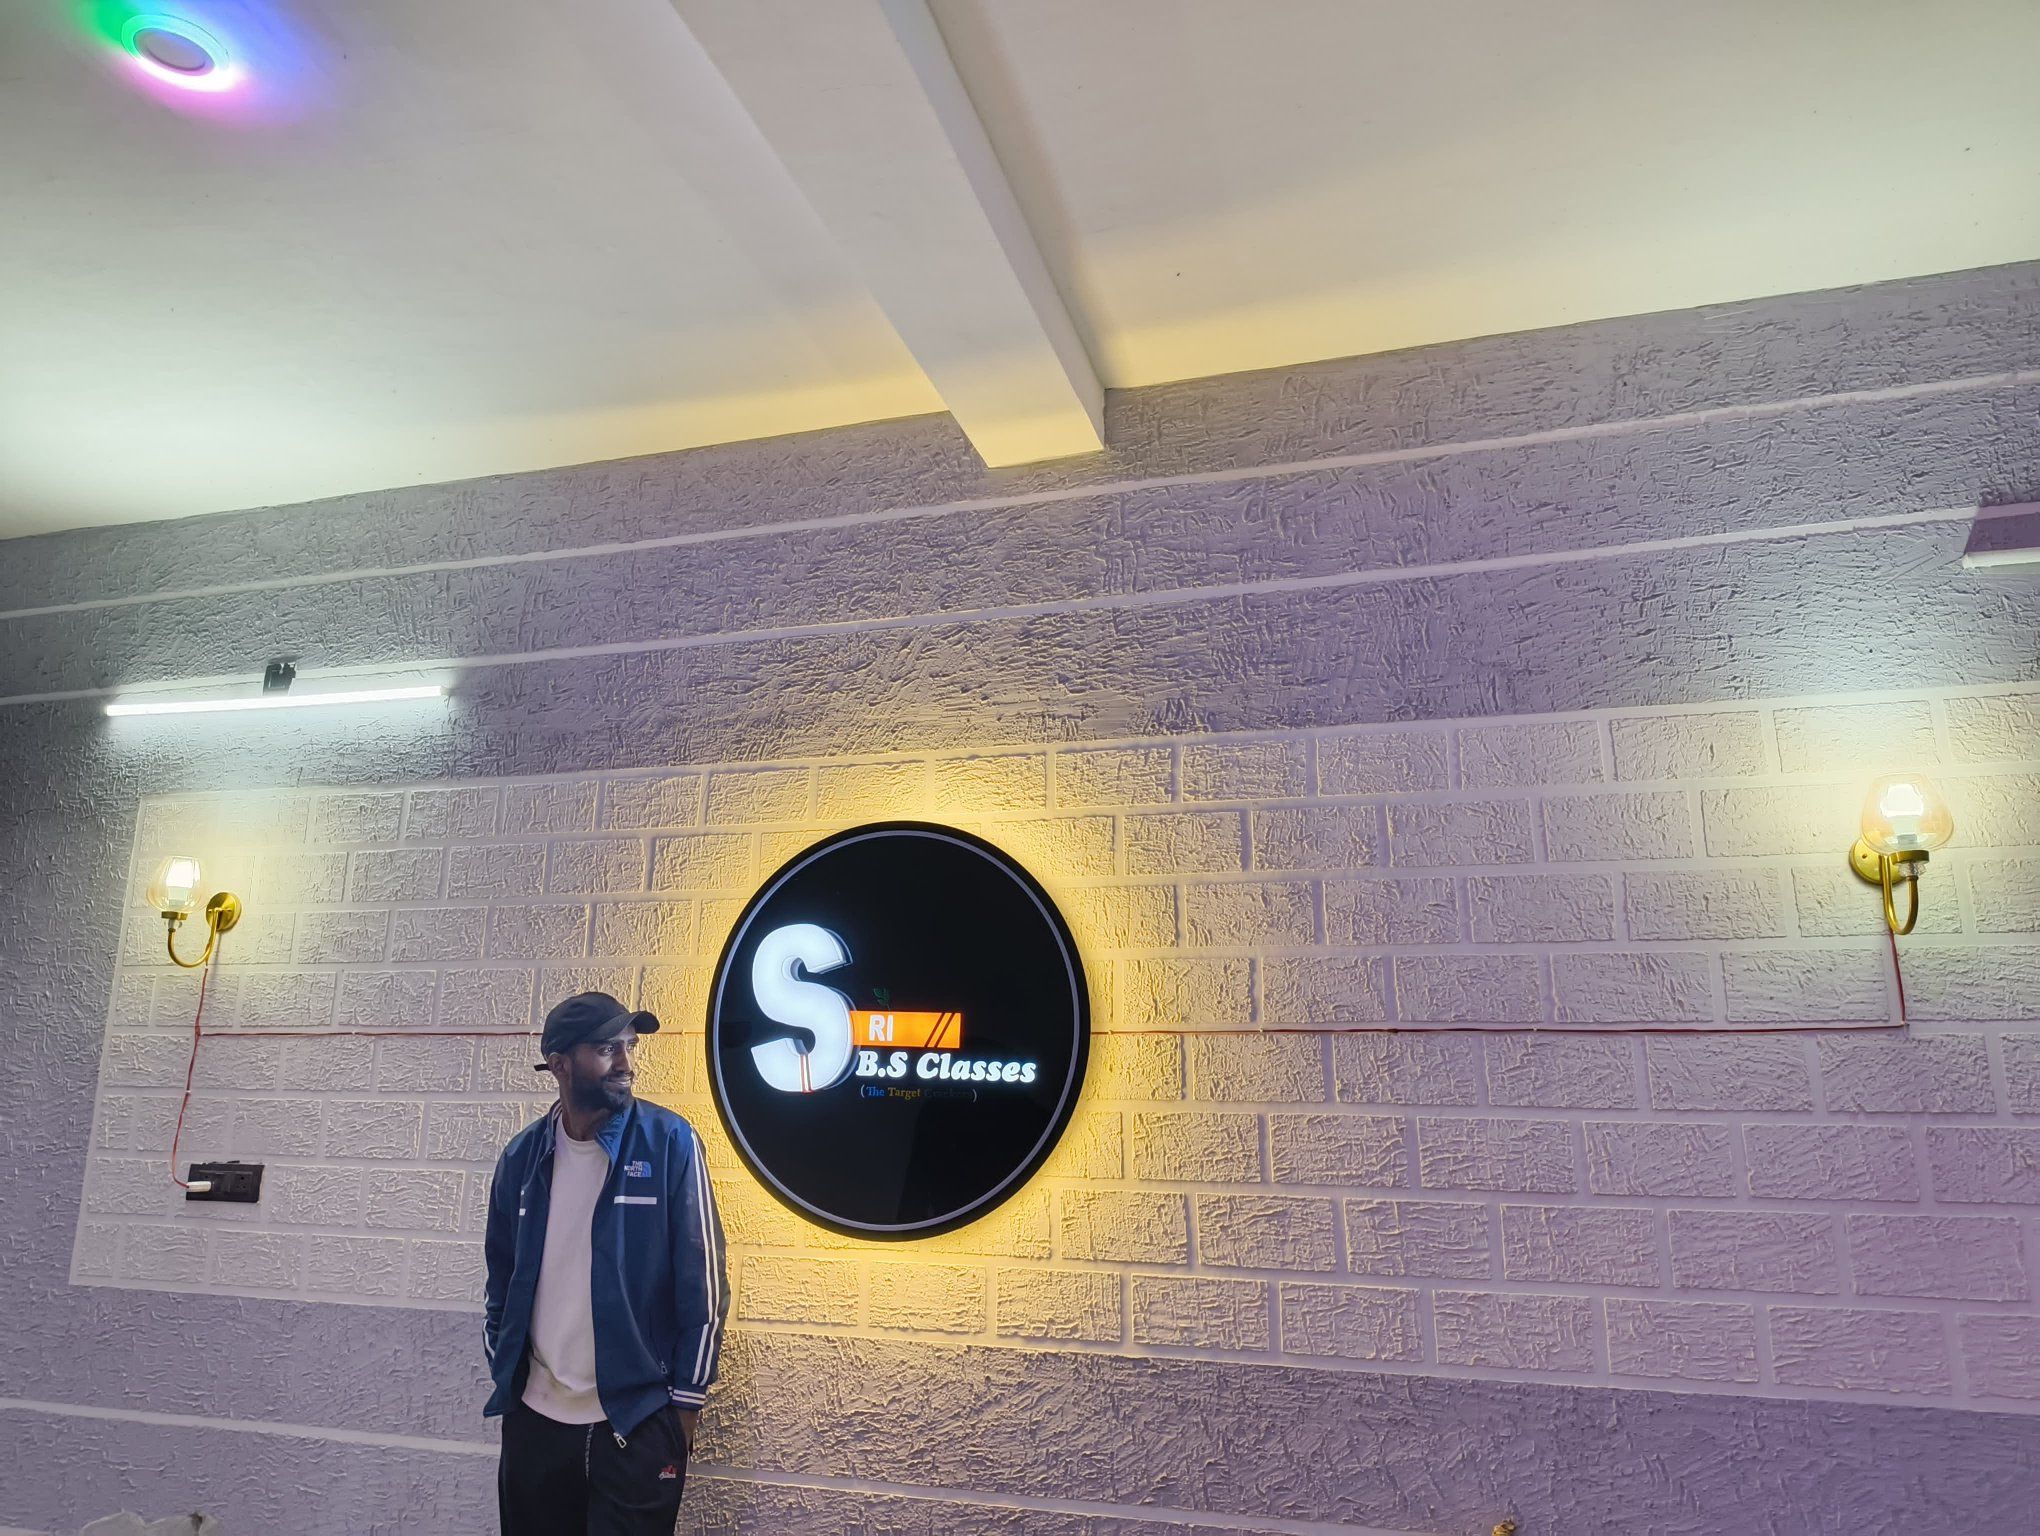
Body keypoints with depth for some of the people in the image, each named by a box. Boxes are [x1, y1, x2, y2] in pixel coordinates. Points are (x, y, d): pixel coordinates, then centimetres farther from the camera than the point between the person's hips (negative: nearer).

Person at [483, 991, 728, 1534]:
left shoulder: (669, 1142, -11)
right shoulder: (521, 1157, 0)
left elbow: (702, 1282, -8)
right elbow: (501, 1280, 12)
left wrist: (685, 1403, -6)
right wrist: (504, 1379, 10)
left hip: (638, 1422, -3)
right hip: (534, 1419, 4)